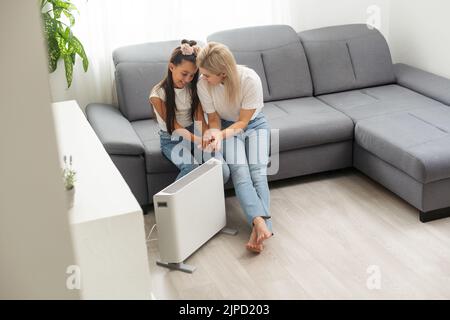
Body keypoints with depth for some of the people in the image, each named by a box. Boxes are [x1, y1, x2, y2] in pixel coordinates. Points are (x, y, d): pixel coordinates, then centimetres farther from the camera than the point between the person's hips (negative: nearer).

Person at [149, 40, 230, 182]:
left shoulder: (193, 87, -2)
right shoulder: (158, 95, -16)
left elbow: (199, 118, -8)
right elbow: (175, 127, -16)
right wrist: (198, 140, -32)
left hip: (194, 132, 4)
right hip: (171, 139, -4)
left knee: (223, 171, -21)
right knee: (192, 169, -33)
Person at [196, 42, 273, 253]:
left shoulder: (250, 79, -29)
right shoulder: (203, 85, -22)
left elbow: (243, 121, -20)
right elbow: (214, 119, -9)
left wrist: (221, 135, -36)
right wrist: (214, 134, -31)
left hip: (254, 124, -1)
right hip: (227, 126, 1)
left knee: (258, 170, -24)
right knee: (239, 170, -26)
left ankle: (257, 230, -36)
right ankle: (260, 223, -41)